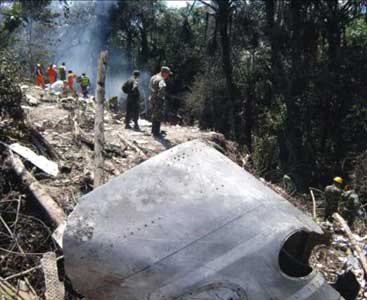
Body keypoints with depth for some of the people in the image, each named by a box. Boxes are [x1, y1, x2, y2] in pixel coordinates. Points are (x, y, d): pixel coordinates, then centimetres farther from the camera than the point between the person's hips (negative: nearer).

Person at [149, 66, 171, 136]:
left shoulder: (153, 77, 12)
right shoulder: (161, 79, -19)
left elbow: (150, 88, 25)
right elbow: (162, 87, -40)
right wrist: (161, 96, -29)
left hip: (152, 99, 9)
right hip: (157, 100, -9)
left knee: (154, 115, 21)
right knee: (158, 116, 0)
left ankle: (154, 130, 32)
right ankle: (156, 132, 4)